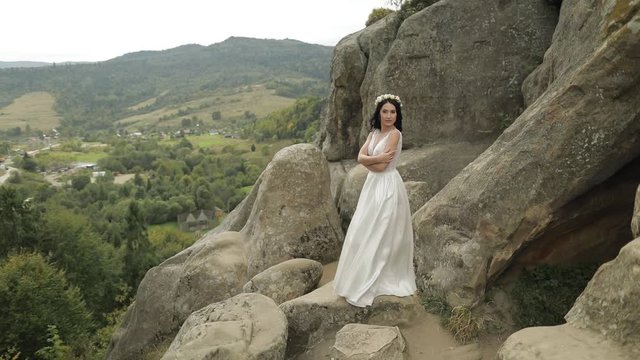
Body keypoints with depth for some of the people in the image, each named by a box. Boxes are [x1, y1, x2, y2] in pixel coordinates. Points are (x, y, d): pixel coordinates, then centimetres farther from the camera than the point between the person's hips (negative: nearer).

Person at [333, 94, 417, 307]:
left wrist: (368, 161, -3)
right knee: (367, 232, 13)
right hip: (373, 185, 9)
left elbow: (381, 166, -20)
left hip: (388, 187, -9)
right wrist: (376, 158, -19)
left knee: (379, 235, -2)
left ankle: (365, 287, 8)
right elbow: (360, 157, -2)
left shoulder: (395, 134, -14)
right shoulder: (374, 133, 10)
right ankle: (376, 279, 28)